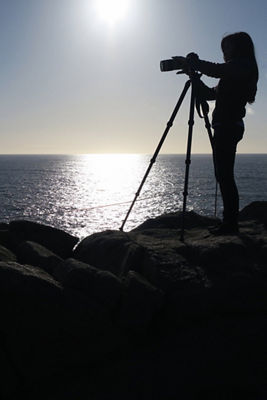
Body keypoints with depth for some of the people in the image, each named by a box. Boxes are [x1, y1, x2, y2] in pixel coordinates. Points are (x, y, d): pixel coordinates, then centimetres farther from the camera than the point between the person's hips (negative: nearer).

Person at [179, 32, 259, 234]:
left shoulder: (241, 66, -5)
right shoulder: (236, 72, 23)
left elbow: (215, 70, -21)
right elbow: (211, 93, 24)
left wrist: (190, 61, -7)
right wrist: (194, 75, 15)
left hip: (228, 126, -10)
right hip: (227, 127, 10)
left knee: (225, 175, -10)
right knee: (224, 176, 9)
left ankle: (231, 224, -7)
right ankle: (230, 224, 14)